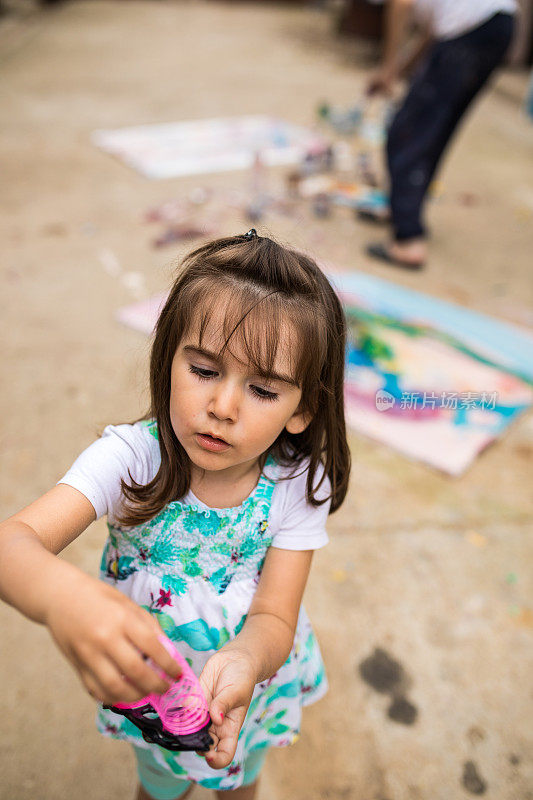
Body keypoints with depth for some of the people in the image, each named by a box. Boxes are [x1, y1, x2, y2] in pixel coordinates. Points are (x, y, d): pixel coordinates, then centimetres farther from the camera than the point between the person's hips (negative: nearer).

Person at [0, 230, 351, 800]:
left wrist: (243, 663, -46)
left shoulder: (299, 484, -24)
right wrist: (60, 594, -63)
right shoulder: (131, 456, -29)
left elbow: (273, 617, -23)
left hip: (251, 685, 1)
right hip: (148, 687, -1)